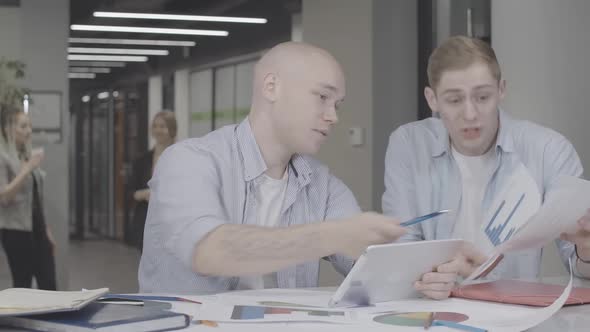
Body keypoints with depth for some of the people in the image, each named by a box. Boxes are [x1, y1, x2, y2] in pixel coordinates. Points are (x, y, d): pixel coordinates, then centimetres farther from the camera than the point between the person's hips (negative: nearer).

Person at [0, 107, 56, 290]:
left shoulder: (29, 156, 13)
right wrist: (28, 169, -21)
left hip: (37, 230, 7)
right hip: (17, 232, -7)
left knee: (49, 286, 3)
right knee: (23, 286, -1)